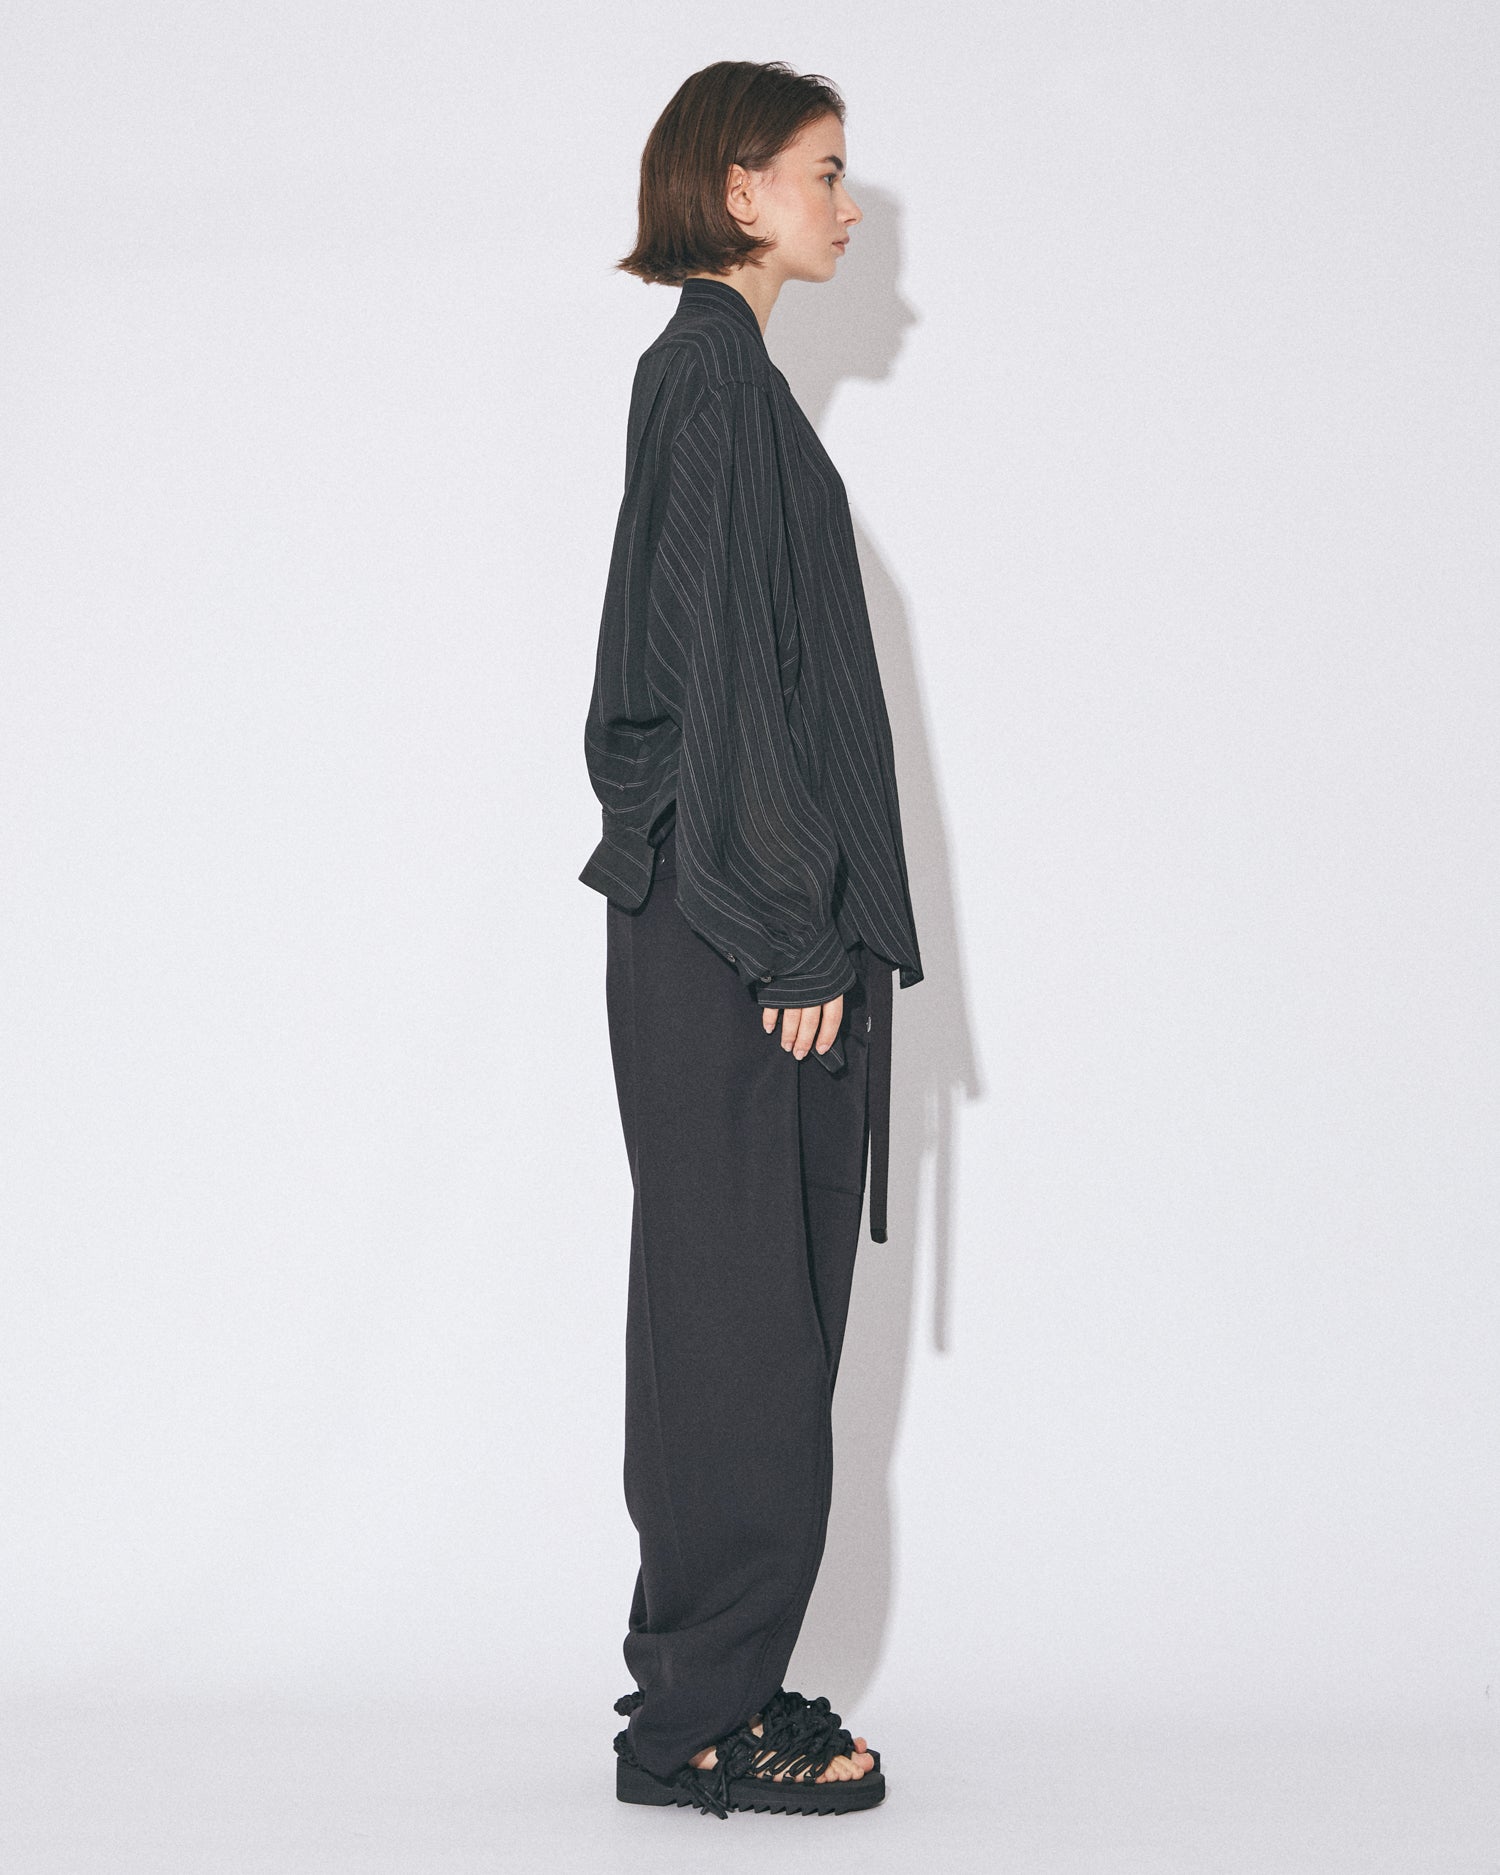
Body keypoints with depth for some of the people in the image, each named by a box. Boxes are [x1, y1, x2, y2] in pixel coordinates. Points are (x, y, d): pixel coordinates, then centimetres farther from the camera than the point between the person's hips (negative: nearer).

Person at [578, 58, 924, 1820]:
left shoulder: (721, 372, 18)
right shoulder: (711, 371, -12)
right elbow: (724, 665, -19)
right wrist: (795, 934, -20)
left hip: (736, 918, 10)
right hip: (737, 922, -10)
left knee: (745, 1313, 12)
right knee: (745, 1312, -6)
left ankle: (700, 1682, 19)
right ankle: (700, 1717, 1)